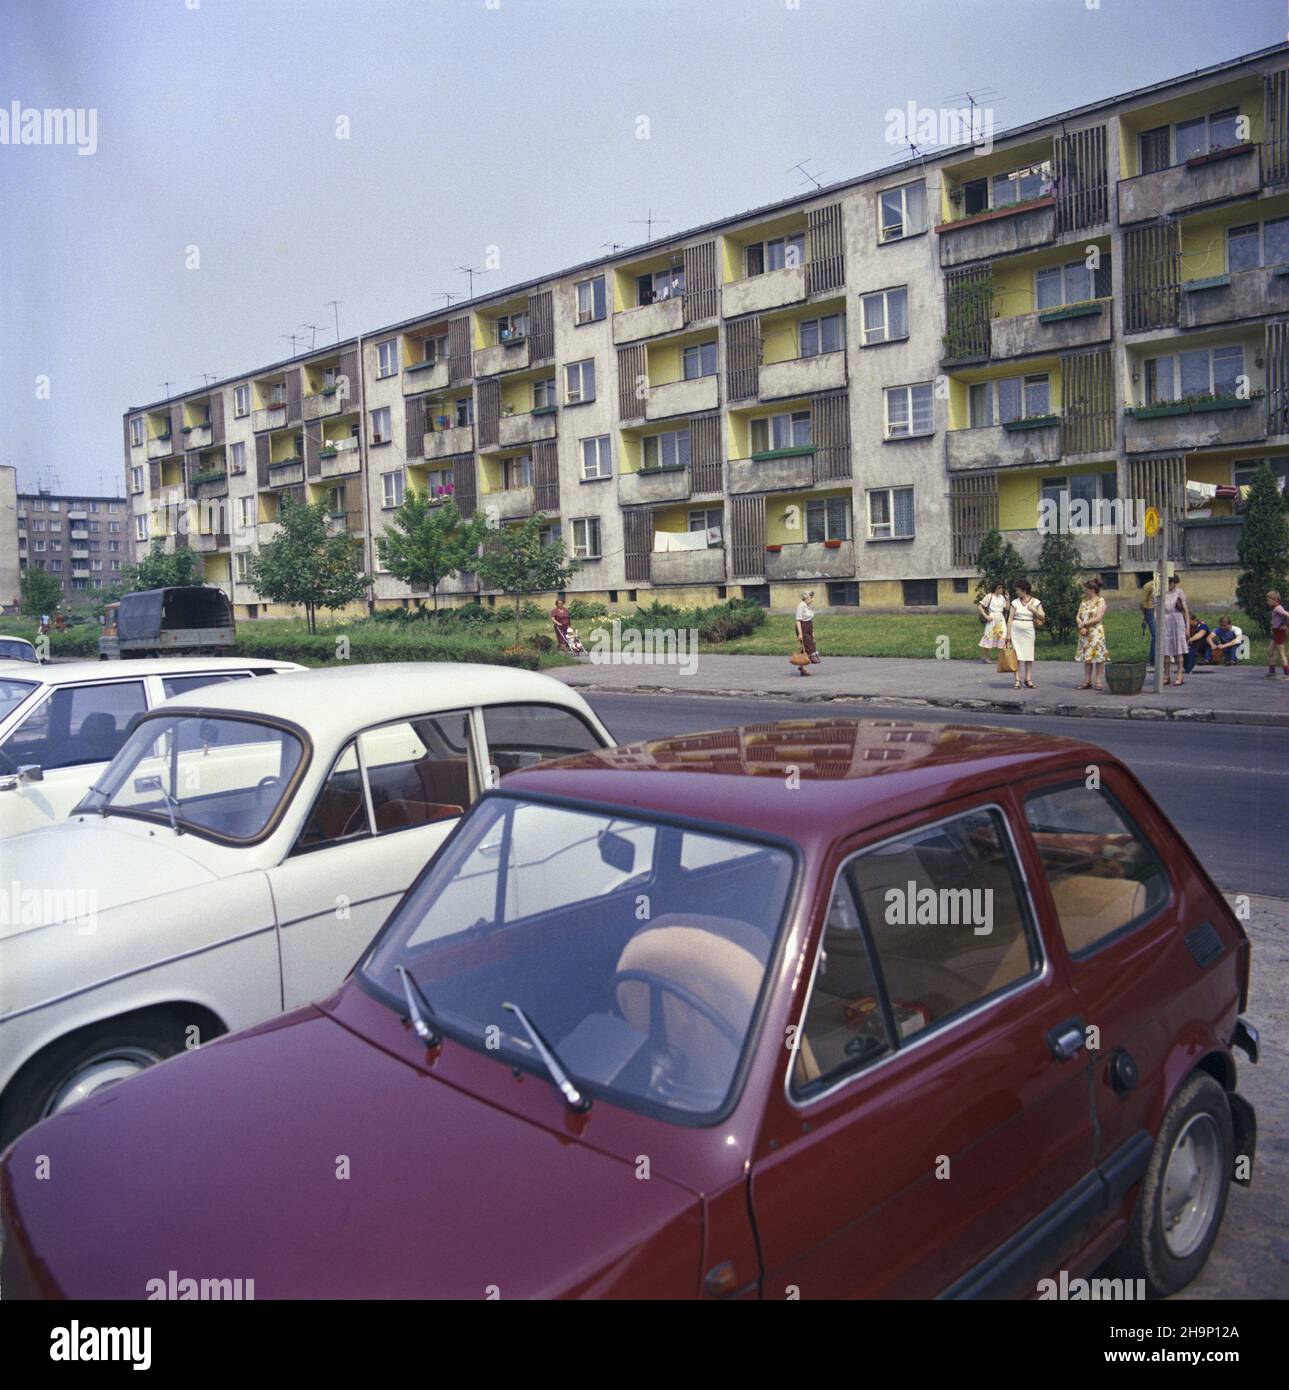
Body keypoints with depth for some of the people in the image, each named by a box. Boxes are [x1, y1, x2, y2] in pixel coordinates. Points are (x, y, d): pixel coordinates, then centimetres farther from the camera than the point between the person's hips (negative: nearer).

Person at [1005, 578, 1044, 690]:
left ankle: (1028, 679, 10)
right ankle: (1017, 681, 0)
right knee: (1016, 656, -2)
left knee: (1029, 656, 3)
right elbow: (1010, 618, 0)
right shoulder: (1015, 602, 3)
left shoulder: (1035, 602, 3)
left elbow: (1042, 617, 2)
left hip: (1028, 631, 0)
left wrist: (1033, 610, -13)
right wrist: (1008, 634, -5)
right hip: (1016, 631, 0)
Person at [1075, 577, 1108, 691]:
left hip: (1096, 633, -6)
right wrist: (1081, 627, -9)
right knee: (1086, 657, 7)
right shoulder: (1084, 601, 14)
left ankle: (1098, 681, 1)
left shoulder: (1100, 601, -4)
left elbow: (1098, 618, -15)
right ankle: (1087, 681, 10)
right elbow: (1078, 617, 8)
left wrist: (1084, 623, -12)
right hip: (1084, 633, 6)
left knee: (1098, 657, -3)